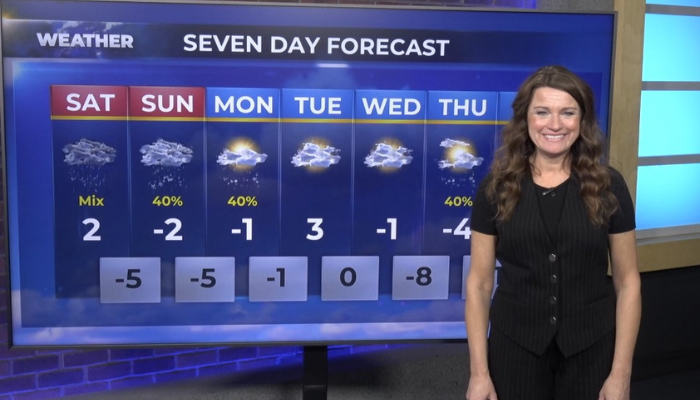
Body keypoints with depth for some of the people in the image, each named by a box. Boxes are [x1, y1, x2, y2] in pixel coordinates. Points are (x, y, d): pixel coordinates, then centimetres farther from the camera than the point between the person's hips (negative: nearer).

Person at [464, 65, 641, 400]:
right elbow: (479, 284, -4)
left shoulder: (607, 186, -5)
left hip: (591, 349, 1)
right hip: (515, 347, 0)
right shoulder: (497, 187, -6)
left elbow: (627, 283, -2)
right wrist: (479, 372, -7)